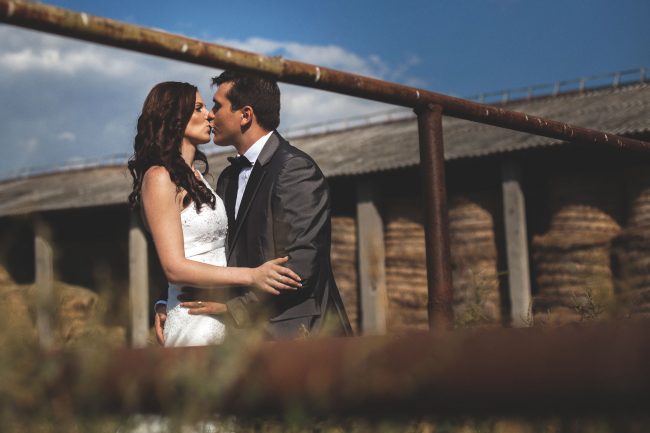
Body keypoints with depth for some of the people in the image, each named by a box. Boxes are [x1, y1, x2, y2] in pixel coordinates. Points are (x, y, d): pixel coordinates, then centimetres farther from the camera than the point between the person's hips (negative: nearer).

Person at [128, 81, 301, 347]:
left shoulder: (195, 177, 16)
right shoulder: (159, 178, -10)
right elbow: (175, 268, -18)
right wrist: (250, 276, -25)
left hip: (221, 315, 8)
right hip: (195, 321, -8)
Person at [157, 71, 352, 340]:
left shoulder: (296, 168, -11)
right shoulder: (229, 177, 16)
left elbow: (300, 264, -19)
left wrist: (236, 308, -16)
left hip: (294, 330, -7)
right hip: (248, 331, 7)